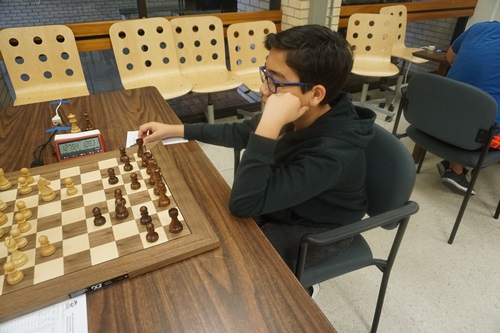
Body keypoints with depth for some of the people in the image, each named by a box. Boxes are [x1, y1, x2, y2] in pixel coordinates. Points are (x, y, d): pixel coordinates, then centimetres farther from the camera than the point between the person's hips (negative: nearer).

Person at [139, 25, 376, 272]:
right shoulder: (300, 116, -14)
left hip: (315, 232, -6)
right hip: (283, 204, 7)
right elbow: (239, 134, 2)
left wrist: (270, 125, -43)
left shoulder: (332, 152, -36)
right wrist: (174, 130, 1)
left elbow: (243, 204, -37)